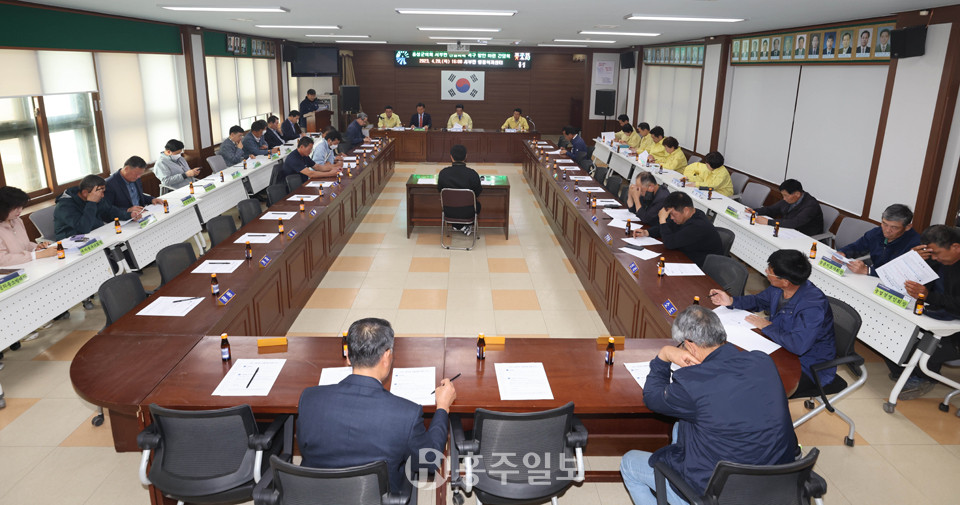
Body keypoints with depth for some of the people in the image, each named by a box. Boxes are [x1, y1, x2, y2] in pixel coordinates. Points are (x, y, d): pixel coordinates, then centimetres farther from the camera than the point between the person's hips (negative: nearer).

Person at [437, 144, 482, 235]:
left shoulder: (443, 173, -16)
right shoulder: (472, 173, -21)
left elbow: (439, 190, 1)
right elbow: (478, 193, -6)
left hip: (449, 212, 1)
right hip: (467, 212, -1)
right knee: (477, 204, 33)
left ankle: (458, 226, 27)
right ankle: (467, 226, 38)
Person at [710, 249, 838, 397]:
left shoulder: (812, 305, -32)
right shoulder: (778, 288, -7)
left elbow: (798, 345, -41)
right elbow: (759, 300, 16)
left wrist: (767, 327, -25)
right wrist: (731, 301, -1)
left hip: (809, 368, -8)